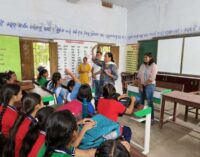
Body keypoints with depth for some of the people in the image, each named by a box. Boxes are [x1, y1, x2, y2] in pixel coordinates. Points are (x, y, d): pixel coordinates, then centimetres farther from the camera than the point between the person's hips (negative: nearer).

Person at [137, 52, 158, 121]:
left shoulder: (154, 66, -9)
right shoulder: (142, 65, 8)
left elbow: (151, 79, -15)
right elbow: (139, 76, 6)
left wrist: (144, 84, -8)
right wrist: (140, 85, -4)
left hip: (149, 85, -6)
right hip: (142, 85, 6)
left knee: (149, 102, -3)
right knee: (141, 101, 10)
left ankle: (151, 117, 8)